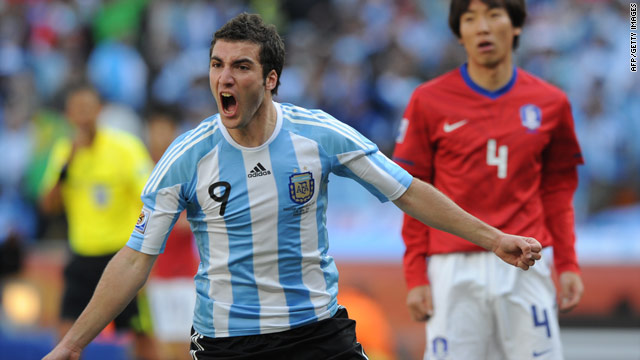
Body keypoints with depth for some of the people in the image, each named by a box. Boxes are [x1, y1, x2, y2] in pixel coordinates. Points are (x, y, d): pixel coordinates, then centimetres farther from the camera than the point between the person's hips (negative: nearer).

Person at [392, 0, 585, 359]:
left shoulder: (551, 103, 7)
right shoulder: (429, 101, 2)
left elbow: (557, 192, 13)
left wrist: (568, 264, 5)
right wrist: (416, 277, -2)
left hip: (526, 269, 2)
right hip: (454, 271, -1)